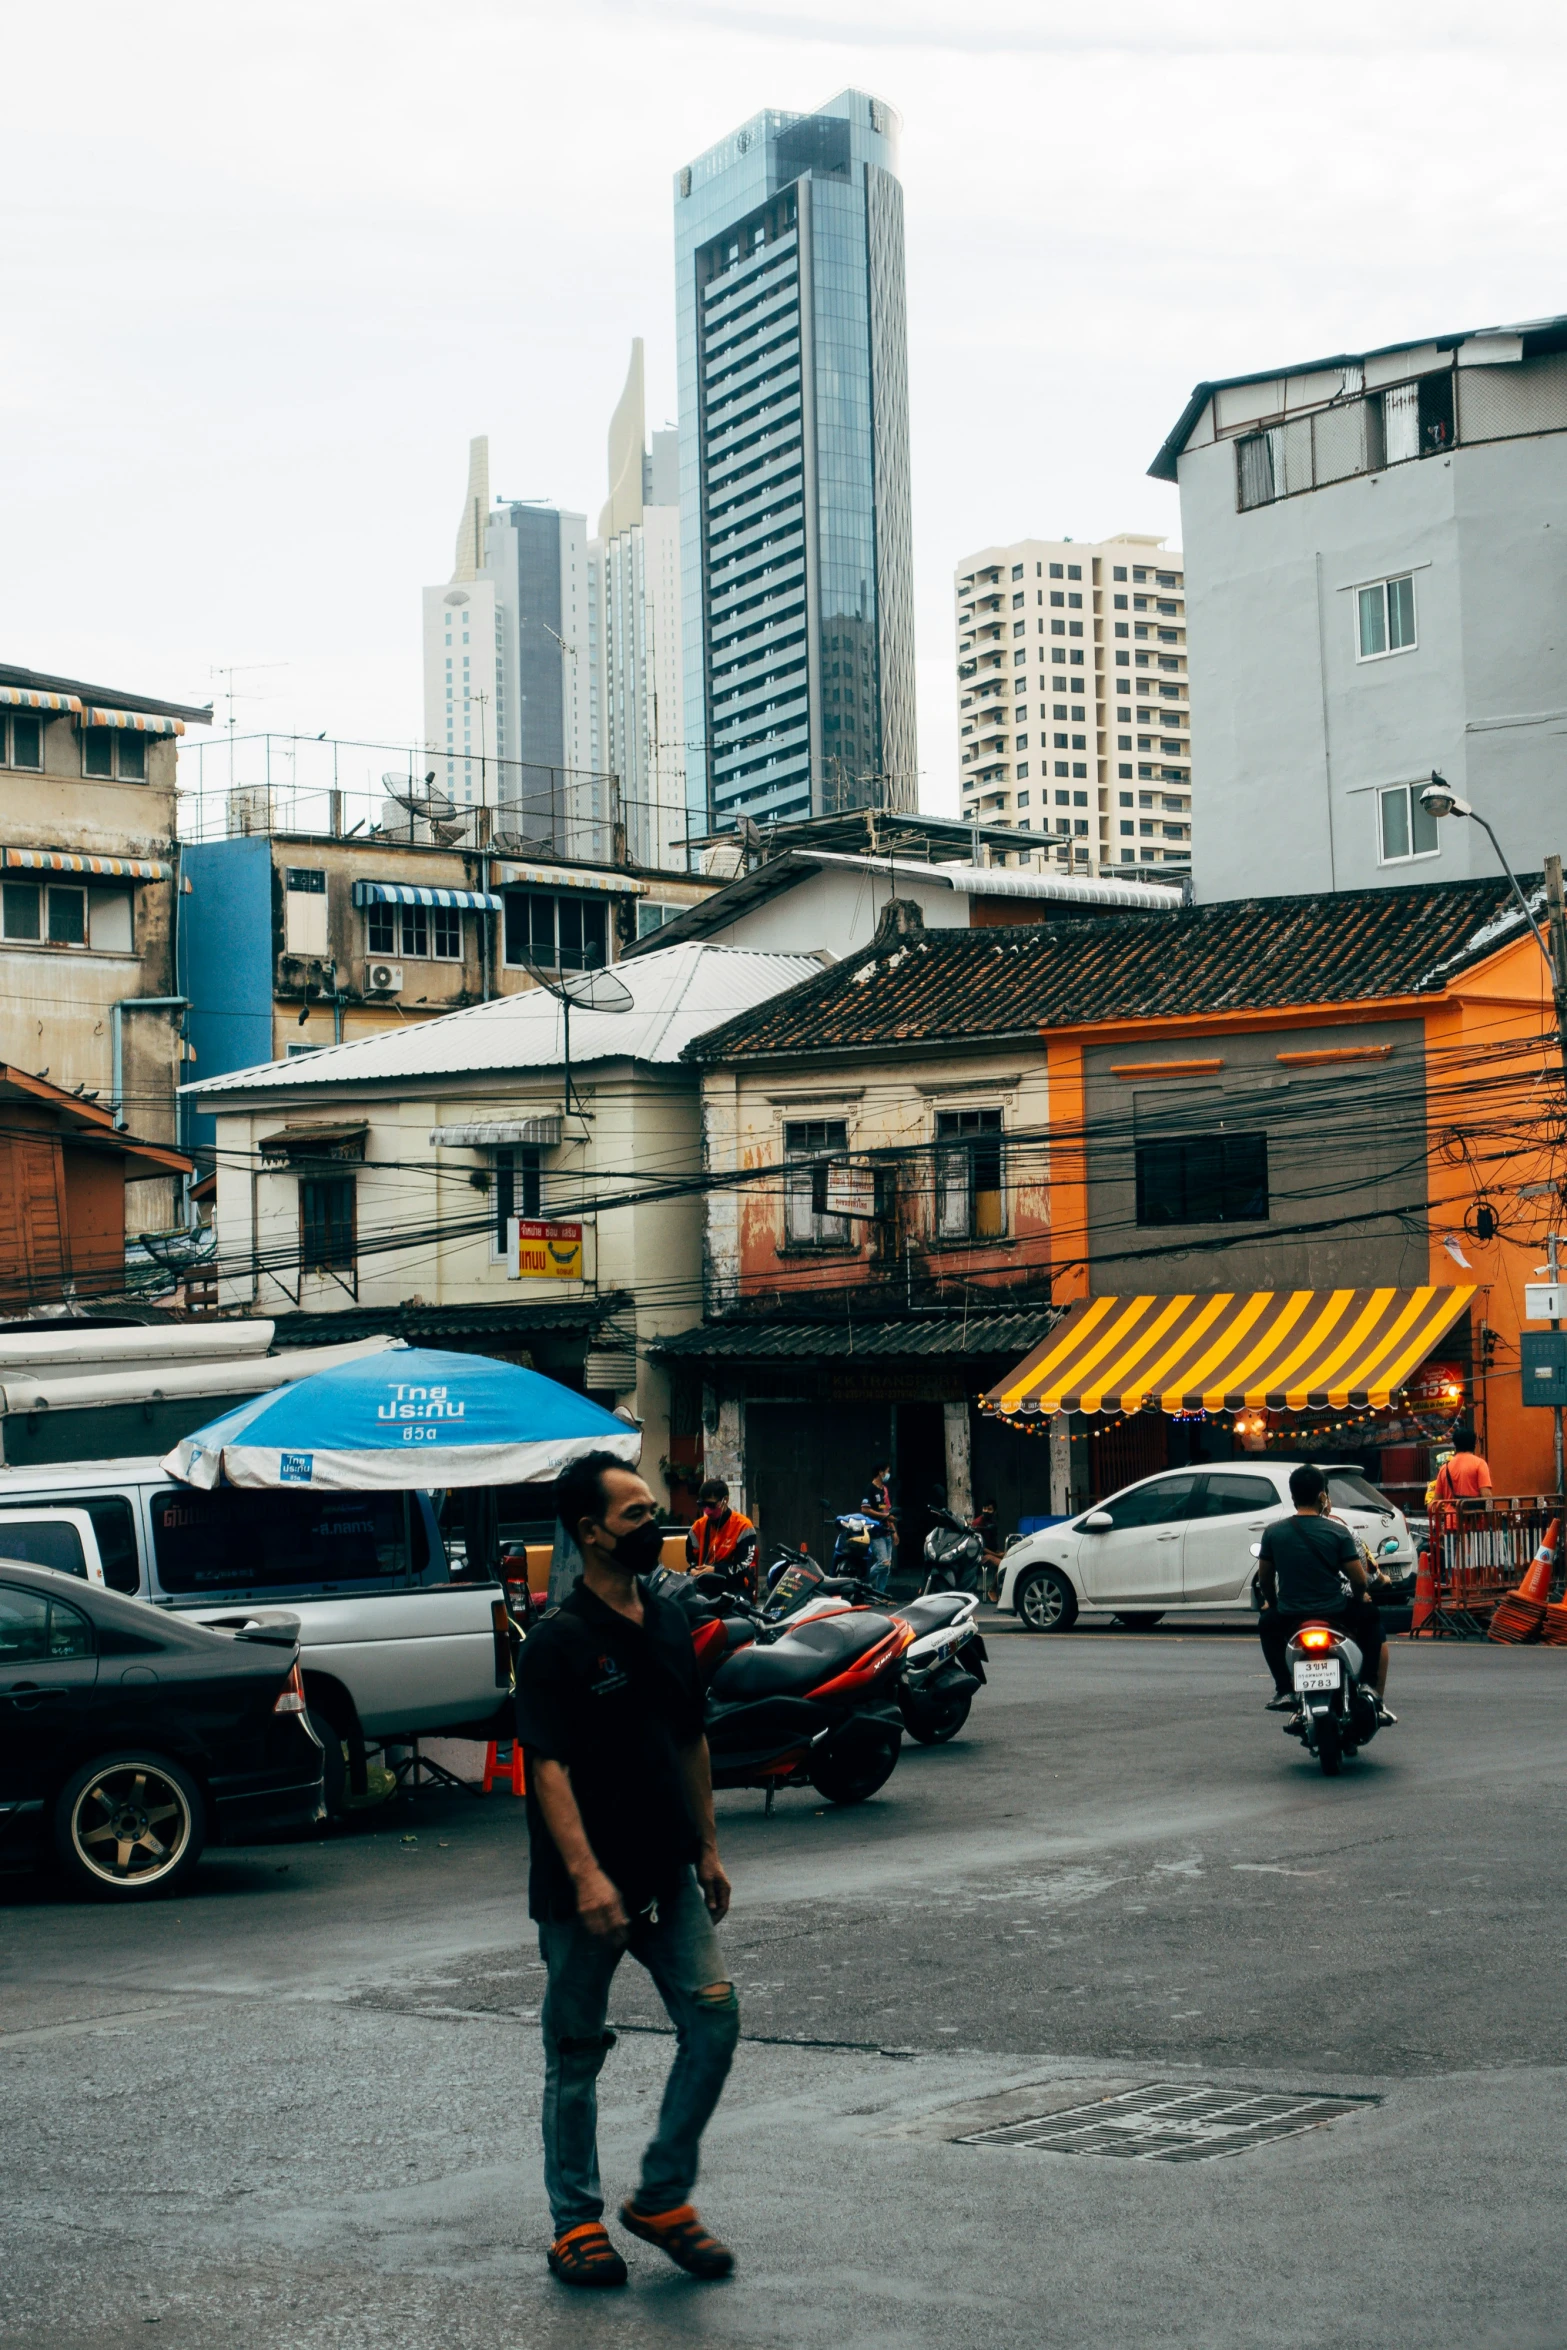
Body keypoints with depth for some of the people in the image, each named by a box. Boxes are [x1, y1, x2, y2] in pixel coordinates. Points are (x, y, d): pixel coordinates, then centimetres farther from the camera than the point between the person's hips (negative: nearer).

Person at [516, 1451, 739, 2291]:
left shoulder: (667, 1623, 9)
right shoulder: (558, 1640, -13)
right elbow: (548, 1766, -18)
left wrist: (707, 1848, 17)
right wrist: (585, 1874, -25)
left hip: (666, 1875, 6)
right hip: (583, 1888, -6)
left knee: (713, 2018, -4)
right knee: (575, 2056, 6)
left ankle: (662, 2197, 11)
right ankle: (576, 2223, 19)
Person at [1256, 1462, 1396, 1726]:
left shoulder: (1273, 1532, -4)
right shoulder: (1337, 1531, -9)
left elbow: (1264, 1578, 8)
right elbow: (1359, 1579, -6)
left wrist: (1271, 1602, 28)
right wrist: (1360, 1596, 17)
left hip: (1289, 1617, 2)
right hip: (1336, 1613, -2)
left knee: (1266, 1624, 35)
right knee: (1371, 1620, 28)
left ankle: (1284, 1691, 24)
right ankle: (1376, 1702, 22)